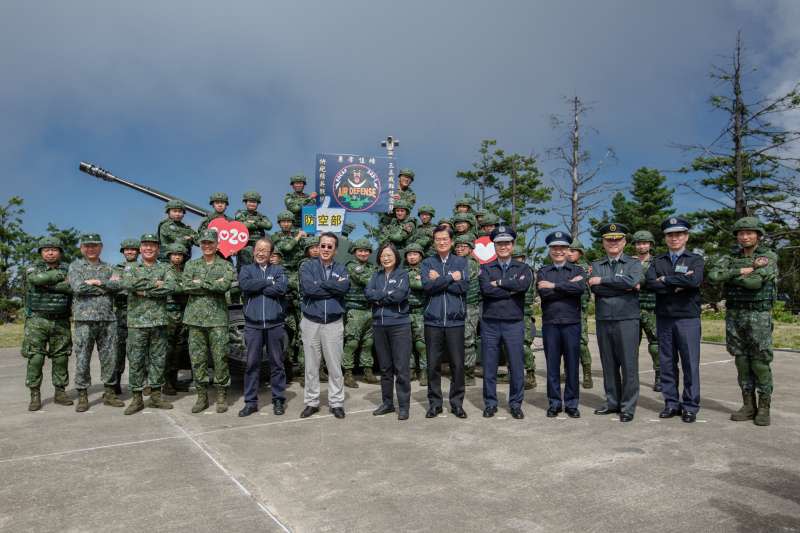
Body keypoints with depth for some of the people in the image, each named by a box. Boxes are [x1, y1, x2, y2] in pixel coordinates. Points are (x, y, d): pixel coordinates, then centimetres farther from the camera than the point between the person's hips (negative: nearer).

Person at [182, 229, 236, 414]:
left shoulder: (225, 265, 6)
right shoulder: (191, 265, 13)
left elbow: (225, 285, -13)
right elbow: (185, 287, -3)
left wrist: (200, 283, -9)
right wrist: (213, 286, -9)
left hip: (217, 317, -2)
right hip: (195, 317, 3)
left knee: (220, 357, -1)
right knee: (197, 358, 5)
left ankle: (222, 395, 10)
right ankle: (202, 395, 16)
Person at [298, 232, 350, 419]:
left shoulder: (341, 269, 6)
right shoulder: (307, 266, 2)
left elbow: (344, 287, -16)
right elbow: (307, 288, -17)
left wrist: (319, 284, -14)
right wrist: (334, 287, -12)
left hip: (334, 323, 1)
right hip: (311, 322, 0)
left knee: (335, 365, 5)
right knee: (311, 366, 9)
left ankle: (336, 403, 17)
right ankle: (311, 402, 21)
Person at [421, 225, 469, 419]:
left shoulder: (461, 262, 8)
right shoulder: (427, 263, 7)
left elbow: (464, 286, -8)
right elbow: (427, 285, -10)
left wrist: (439, 280, -9)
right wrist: (450, 278, -11)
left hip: (455, 320, 0)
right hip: (433, 321, 0)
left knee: (457, 364, 4)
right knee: (433, 364, 6)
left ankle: (457, 402, 18)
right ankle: (434, 403, 19)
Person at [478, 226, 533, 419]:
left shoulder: (522, 268, 9)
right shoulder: (486, 268, 9)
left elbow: (525, 284, -13)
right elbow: (485, 289, -10)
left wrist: (499, 283, -9)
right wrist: (513, 289, -9)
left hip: (514, 323, 0)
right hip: (490, 323, 0)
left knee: (517, 365, 4)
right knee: (489, 366, 6)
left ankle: (515, 404, 18)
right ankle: (490, 403, 19)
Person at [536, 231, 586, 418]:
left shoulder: (577, 270, 9)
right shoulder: (543, 272, 10)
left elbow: (581, 288, -13)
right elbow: (543, 293, -9)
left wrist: (554, 286, -13)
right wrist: (568, 285, -10)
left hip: (572, 323, 0)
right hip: (550, 324, 0)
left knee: (572, 364, 4)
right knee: (552, 364, 5)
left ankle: (571, 403, 16)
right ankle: (554, 402, 16)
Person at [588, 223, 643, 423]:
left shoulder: (633, 263, 6)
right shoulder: (596, 265, 12)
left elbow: (631, 280, -17)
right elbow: (596, 289, -5)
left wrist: (602, 280, -11)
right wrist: (626, 287, -10)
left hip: (627, 320, -3)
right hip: (603, 321, 3)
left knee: (628, 365, -2)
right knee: (609, 365, 9)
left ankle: (628, 407, 7)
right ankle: (612, 402, 21)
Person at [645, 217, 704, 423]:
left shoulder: (696, 259, 4)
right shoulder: (657, 262, 11)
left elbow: (695, 280, -17)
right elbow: (651, 284, -7)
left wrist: (665, 280, -9)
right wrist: (678, 285, -13)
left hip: (688, 318, -2)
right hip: (663, 319, 3)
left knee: (690, 363, 1)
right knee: (667, 363, 7)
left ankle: (690, 406, 11)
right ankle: (671, 403, 17)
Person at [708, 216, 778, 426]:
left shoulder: (769, 257, -2)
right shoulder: (730, 259, 9)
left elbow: (755, 282, -19)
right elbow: (713, 276, -10)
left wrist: (729, 277, -6)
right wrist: (741, 271, -16)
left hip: (759, 316, -4)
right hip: (734, 315, 4)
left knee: (760, 363, -1)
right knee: (742, 362, 7)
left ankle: (764, 408, 10)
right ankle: (748, 406, 16)